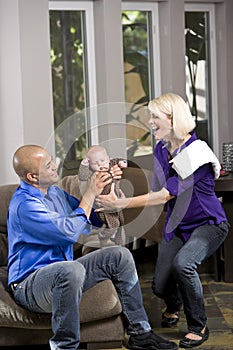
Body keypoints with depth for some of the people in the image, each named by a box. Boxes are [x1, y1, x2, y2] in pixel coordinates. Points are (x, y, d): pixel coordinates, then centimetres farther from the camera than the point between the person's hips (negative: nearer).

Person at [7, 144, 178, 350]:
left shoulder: (55, 192, 10)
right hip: (29, 285, -9)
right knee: (72, 269, -40)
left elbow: (95, 219, 18)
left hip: (60, 274, 9)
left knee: (120, 255, -1)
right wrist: (90, 193, -16)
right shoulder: (24, 204, -19)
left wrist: (108, 186, 3)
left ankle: (139, 333, 2)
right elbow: (70, 232, -24)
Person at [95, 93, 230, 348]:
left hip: (208, 224, -6)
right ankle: (173, 307, 37)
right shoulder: (161, 149, -1)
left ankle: (199, 327, -14)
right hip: (177, 225, 6)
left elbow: (166, 195, -29)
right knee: (160, 285, -3)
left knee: (182, 262, -34)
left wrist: (120, 203, -32)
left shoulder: (196, 152, -24)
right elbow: (159, 193, 5)